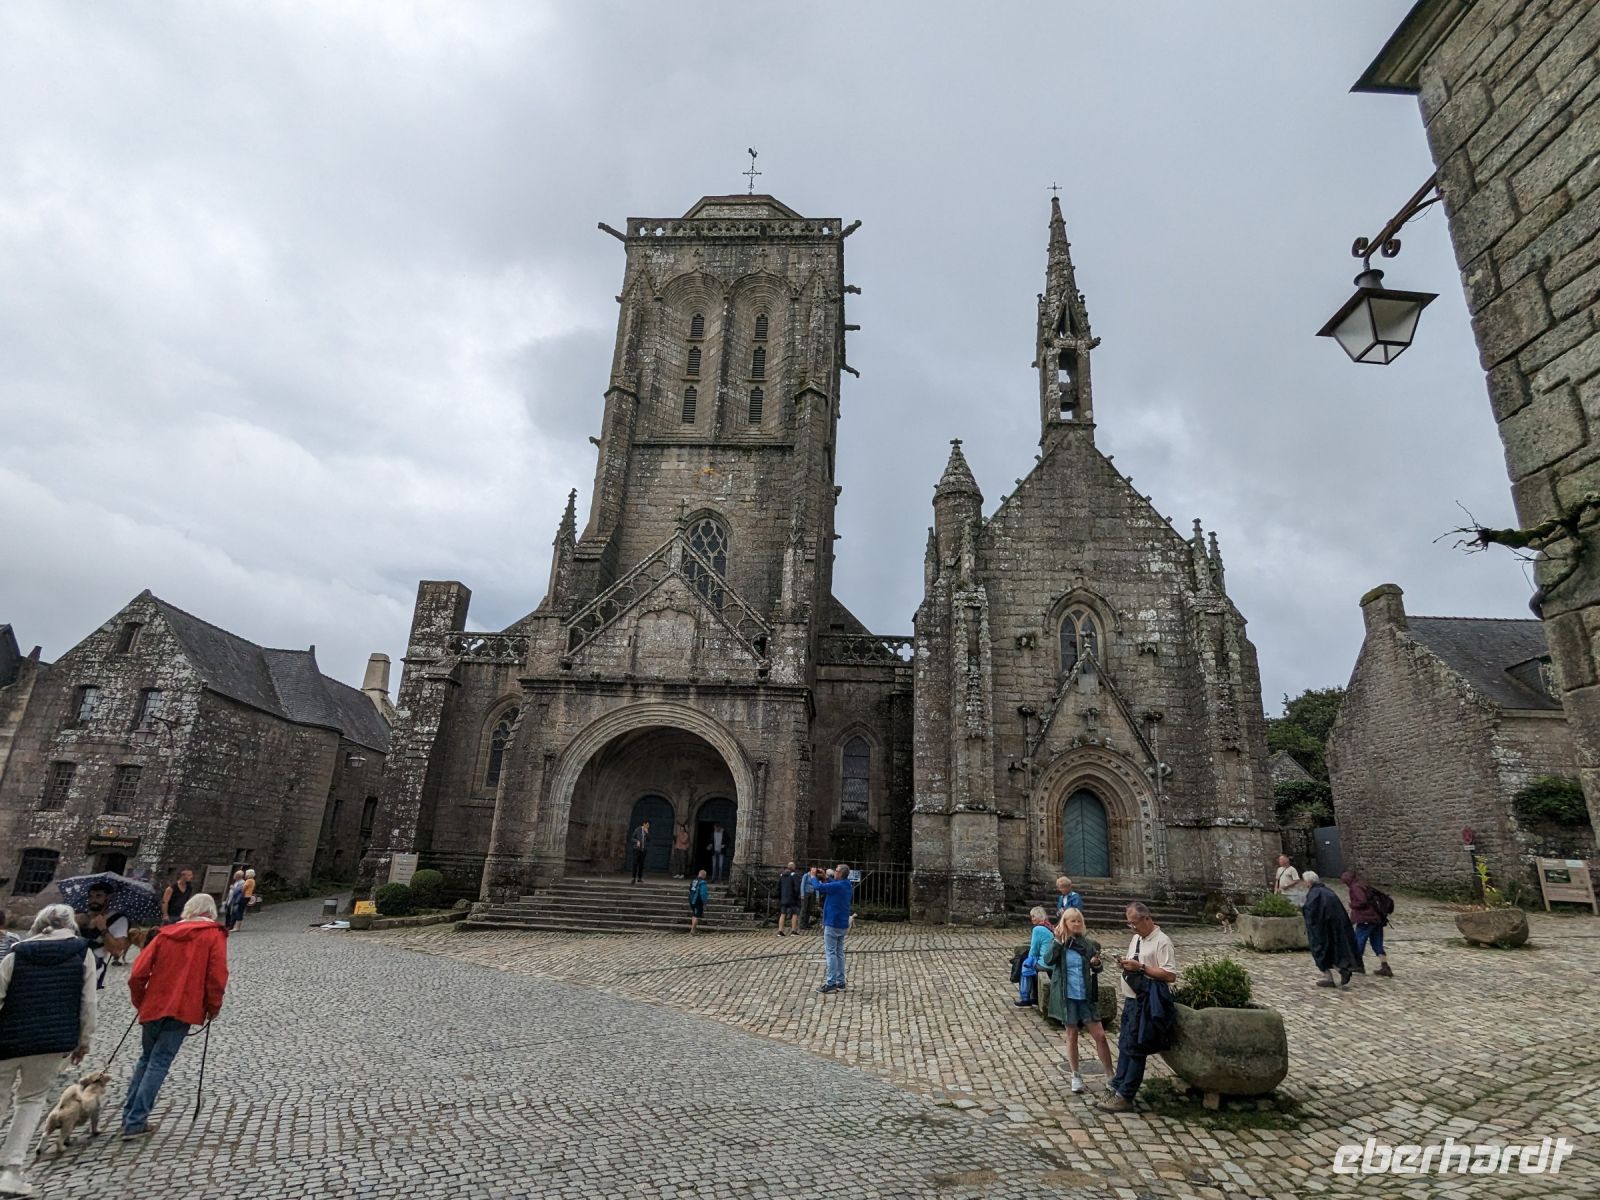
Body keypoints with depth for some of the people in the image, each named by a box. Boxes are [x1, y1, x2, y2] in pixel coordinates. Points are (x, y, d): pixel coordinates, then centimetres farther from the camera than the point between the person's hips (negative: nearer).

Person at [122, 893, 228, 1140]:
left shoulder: (165, 933, 9)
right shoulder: (214, 935, -2)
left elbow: (138, 973, 4)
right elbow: (217, 976, -9)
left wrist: (141, 1002, 19)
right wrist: (213, 1007, 5)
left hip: (153, 1007, 4)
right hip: (183, 1009, -4)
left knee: (146, 1059, 20)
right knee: (159, 1063, 2)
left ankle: (130, 1116, 23)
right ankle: (135, 1122, 0)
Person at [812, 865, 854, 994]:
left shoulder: (837, 886, -21)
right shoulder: (848, 886, 6)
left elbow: (817, 887, -19)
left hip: (832, 924, -9)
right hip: (843, 925, 9)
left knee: (831, 953, -4)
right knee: (839, 953, 13)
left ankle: (831, 983, -3)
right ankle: (840, 982, 16)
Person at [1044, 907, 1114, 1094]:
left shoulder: (1088, 943, -2)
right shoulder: (1058, 942, -5)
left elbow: (1096, 969, 8)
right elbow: (1048, 961, -20)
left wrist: (1097, 964, -15)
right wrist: (1057, 941, -29)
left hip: (1086, 995, 1)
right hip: (1067, 996, -1)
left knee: (1100, 1035, 2)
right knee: (1071, 1035, 10)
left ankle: (1110, 1076, 16)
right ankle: (1075, 1076, 24)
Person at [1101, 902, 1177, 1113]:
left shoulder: (1162, 942, -16)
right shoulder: (1136, 938, 11)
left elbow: (1170, 975, -22)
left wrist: (1140, 967, -24)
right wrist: (1125, 964, 0)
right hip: (1130, 999, 8)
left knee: (1134, 1049, -1)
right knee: (1124, 1045, 14)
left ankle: (1125, 1097, 8)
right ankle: (1117, 1089, 23)